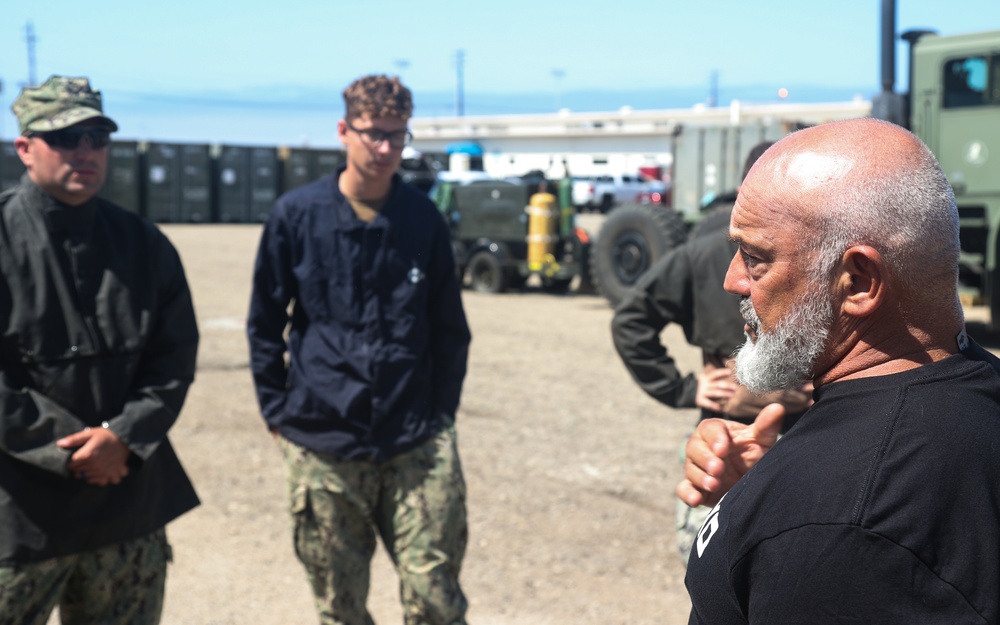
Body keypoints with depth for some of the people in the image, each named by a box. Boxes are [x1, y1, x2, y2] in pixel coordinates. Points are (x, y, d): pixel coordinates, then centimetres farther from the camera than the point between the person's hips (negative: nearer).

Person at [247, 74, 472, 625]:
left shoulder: (424, 219, 4)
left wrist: (441, 413, 6)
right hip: (322, 449, 0)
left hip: (418, 447, 1)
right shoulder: (296, 215, -1)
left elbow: (450, 328, 11)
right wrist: (279, 413, 3)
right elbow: (264, 324, 6)